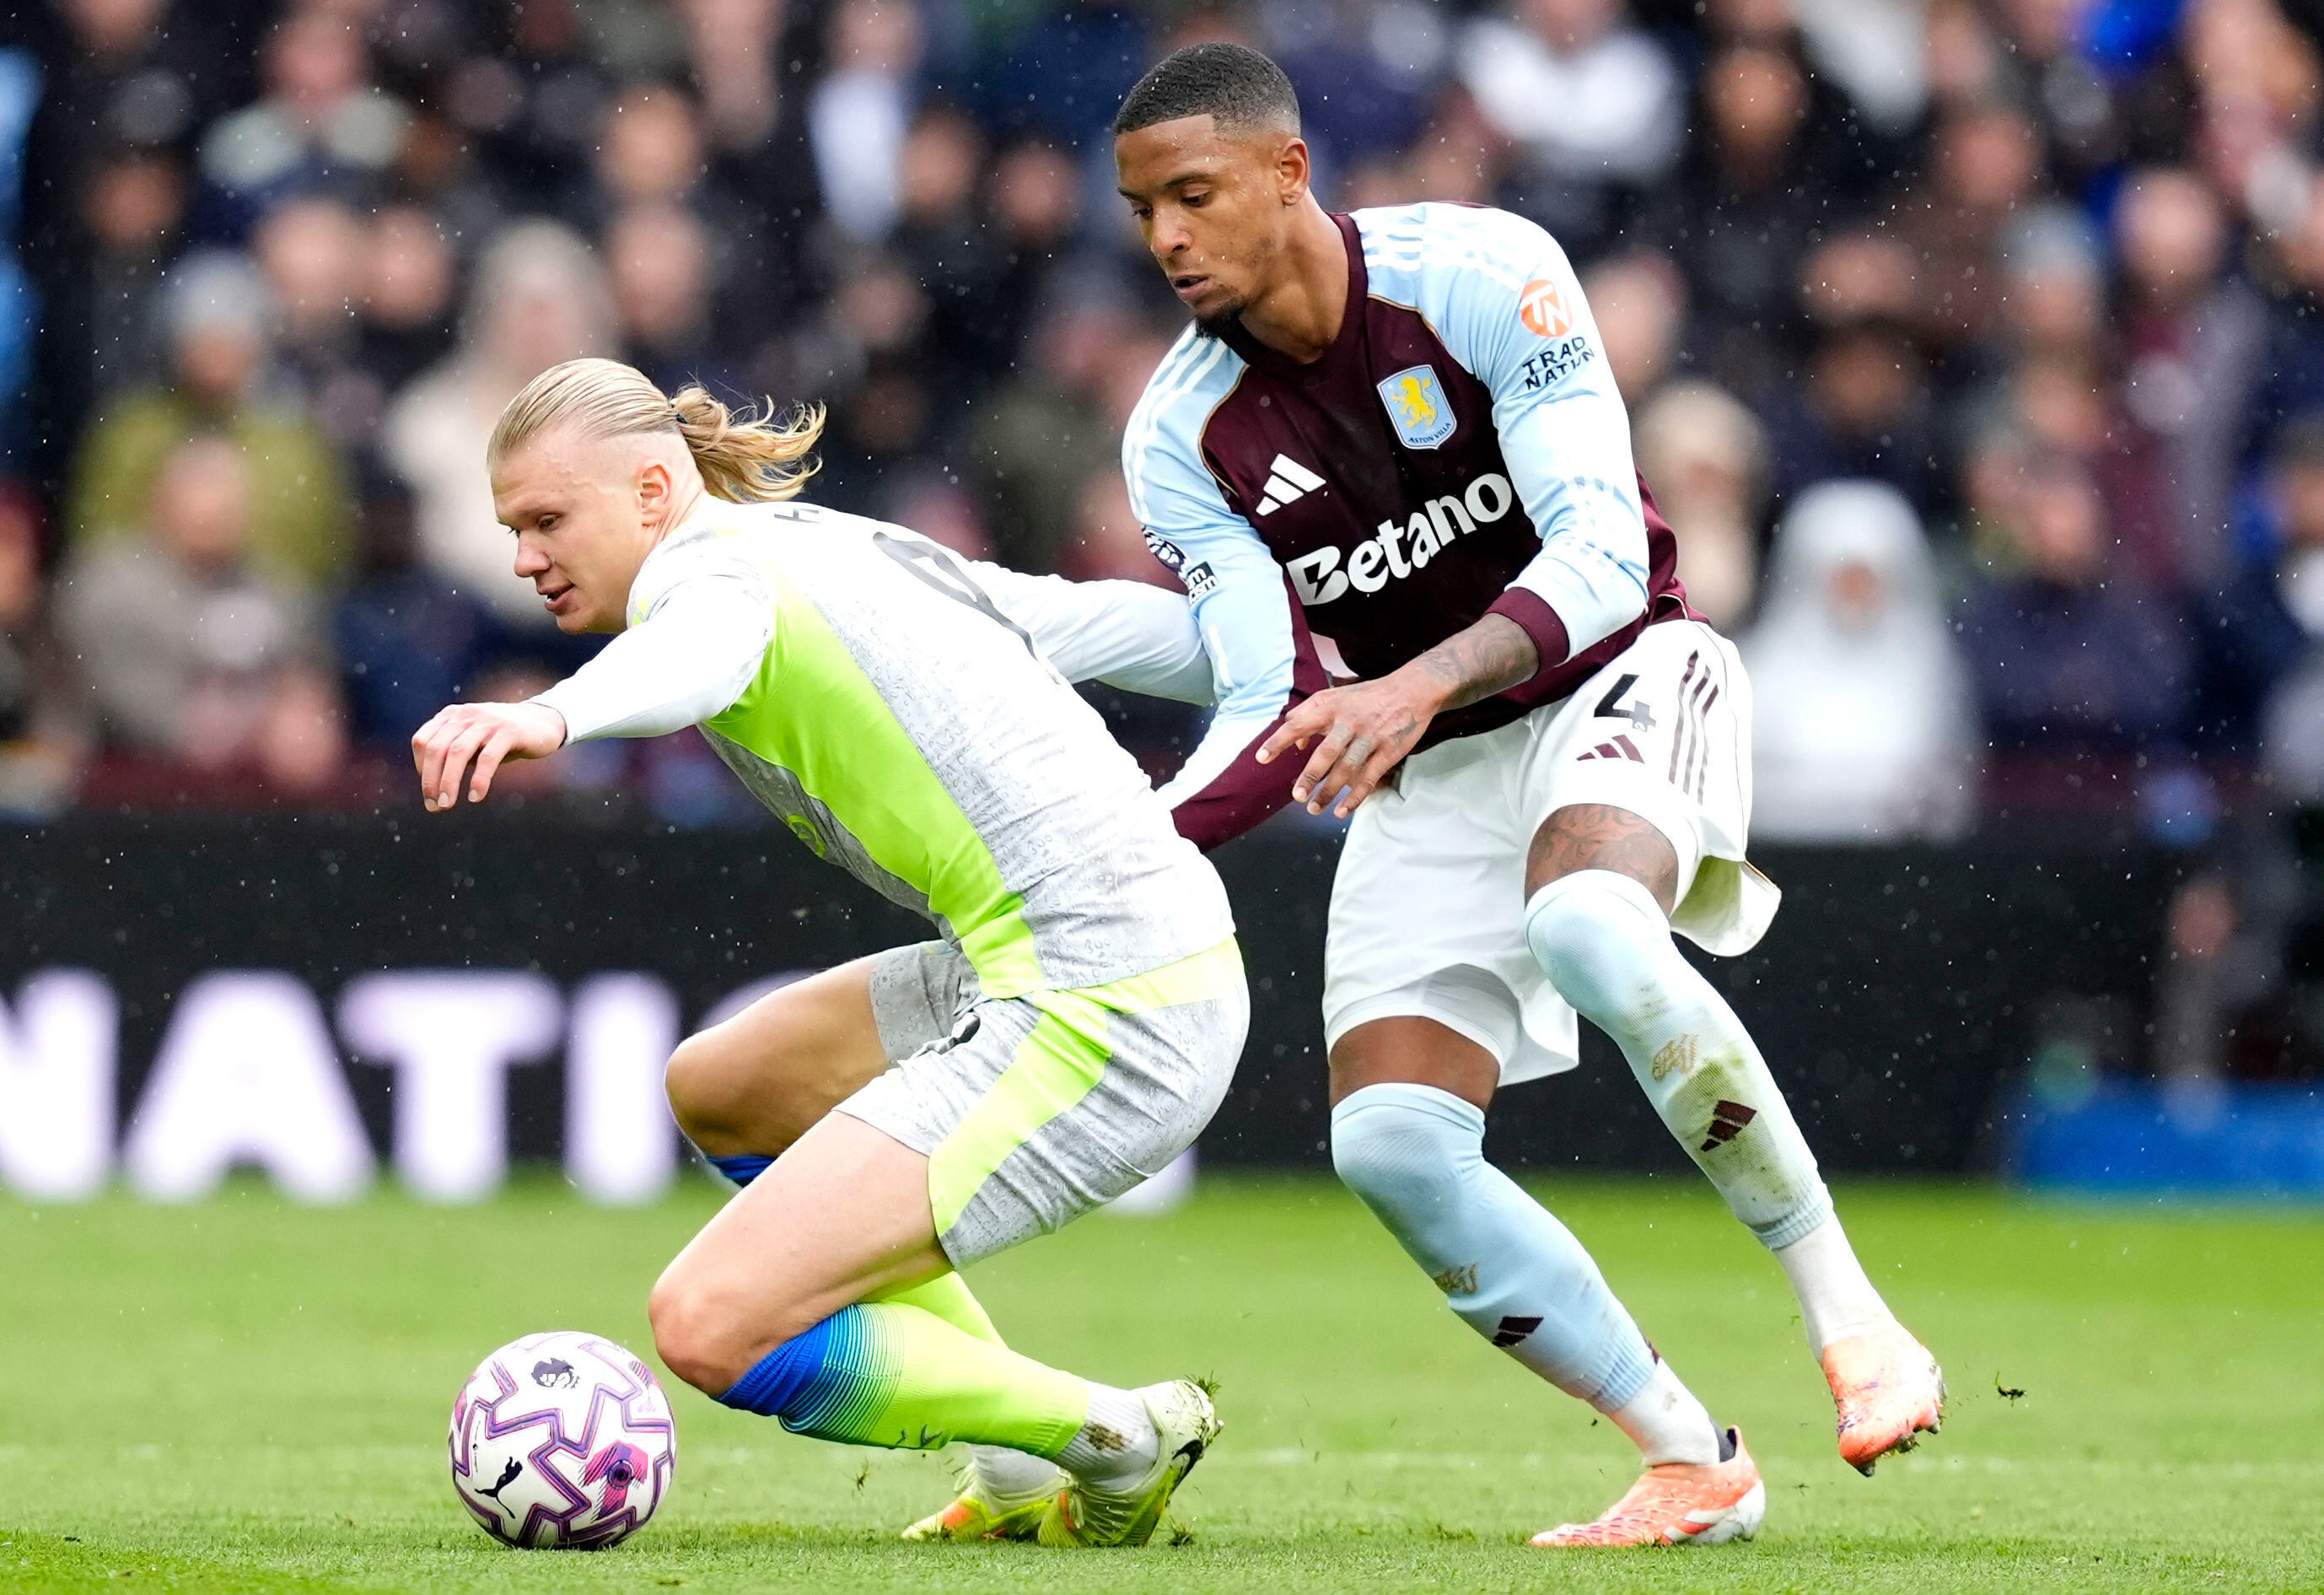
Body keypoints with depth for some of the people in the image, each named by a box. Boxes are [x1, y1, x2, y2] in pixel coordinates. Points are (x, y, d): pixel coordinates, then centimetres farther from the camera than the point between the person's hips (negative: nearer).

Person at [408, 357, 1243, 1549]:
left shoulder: (716, 560, -8)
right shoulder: (850, 545, 20)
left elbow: (703, 645, -34)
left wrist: (551, 714, -56)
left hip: (1099, 1023, -10)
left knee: (708, 1328, -13)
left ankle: (1116, 1440, -1)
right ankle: (1035, 1484, 25)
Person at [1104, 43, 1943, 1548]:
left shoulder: (1482, 273, -18)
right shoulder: (1182, 439, -5)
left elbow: (1602, 552, -25)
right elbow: (1270, 723, -6)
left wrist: (1418, 685, -40)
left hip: (1615, 677, -5)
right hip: (1427, 777, 5)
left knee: (1585, 930, -38)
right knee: (1389, 1145, -15)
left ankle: (1849, 1312, -25)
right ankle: (1695, 1466, -3)